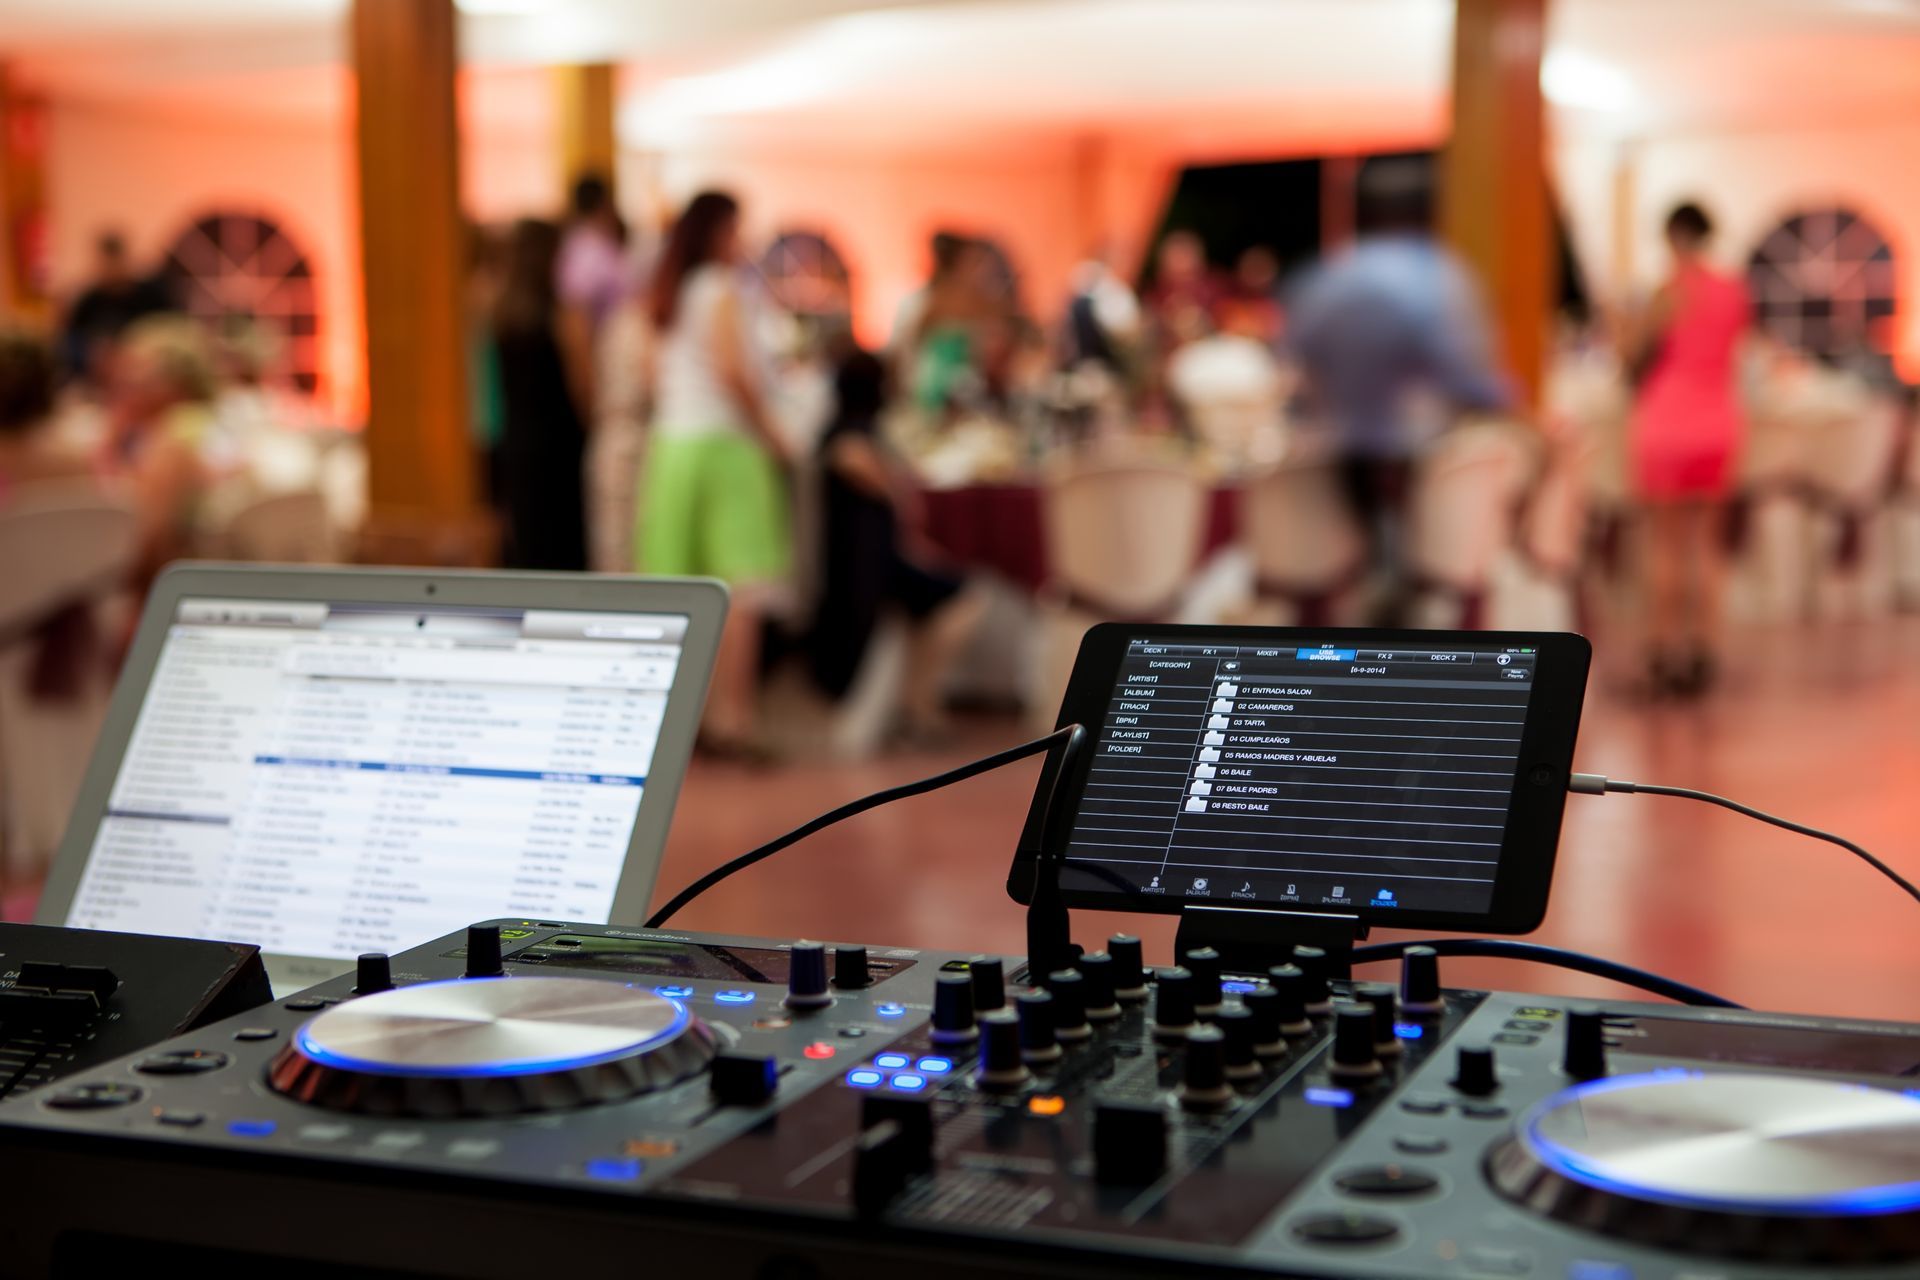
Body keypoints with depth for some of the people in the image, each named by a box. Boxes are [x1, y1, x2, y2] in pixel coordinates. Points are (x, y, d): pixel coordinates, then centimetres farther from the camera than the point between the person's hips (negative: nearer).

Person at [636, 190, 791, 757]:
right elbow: (735, 371, -16)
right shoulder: (721, 289, -7)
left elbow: (654, 373, 16)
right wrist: (770, 433, -8)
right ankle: (731, 717, -15)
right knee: (741, 587, -9)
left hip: (669, 443, 8)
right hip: (722, 442, -8)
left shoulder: (664, 294, 15)